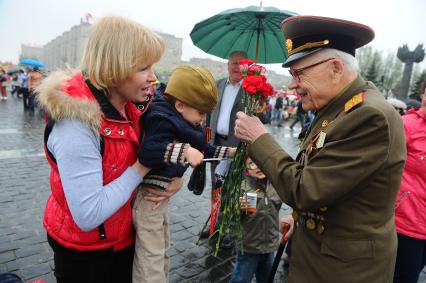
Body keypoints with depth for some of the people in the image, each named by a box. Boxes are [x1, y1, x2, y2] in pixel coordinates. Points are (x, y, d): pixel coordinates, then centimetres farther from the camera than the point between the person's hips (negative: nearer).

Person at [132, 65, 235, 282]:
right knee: (151, 255, 1)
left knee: (162, 246, 25)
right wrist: (185, 151, -41)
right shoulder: (163, 120, -20)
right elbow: (148, 151, -37)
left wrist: (230, 152, 16)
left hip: (161, 193, 10)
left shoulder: (180, 121, 10)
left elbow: (202, 150, 19)